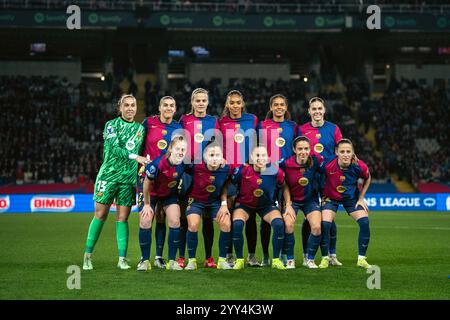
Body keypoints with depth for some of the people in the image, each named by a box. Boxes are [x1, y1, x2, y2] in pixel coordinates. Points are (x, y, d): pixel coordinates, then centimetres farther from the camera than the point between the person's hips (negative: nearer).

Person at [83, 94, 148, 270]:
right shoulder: (111, 125, -2)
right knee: (100, 215, -2)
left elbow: (142, 151, 19)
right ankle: (88, 255, 7)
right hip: (109, 174, -3)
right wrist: (135, 157, -25)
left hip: (129, 177, 3)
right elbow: (115, 148, -15)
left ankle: (122, 259, 2)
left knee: (123, 218, 1)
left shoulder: (140, 128, 12)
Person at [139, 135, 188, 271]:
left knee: (175, 222, -10)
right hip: (152, 194, -3)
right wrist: (147, 204, -12)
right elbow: (147, 183, -20)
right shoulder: (158, 164, -36)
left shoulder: (184, 164, -25)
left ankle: (171, 261, 0)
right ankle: (145, 261, 0)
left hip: (170, 194, 3)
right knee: (146, 221, -11)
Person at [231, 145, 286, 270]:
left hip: (267, 205, 1)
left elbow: (283, 187, 2)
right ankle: (239, 260, -9)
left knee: (279, 224, -25)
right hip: (245, 204, -1)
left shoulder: (276, 172, -18)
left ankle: (276, 260, -6)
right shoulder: (243, 170, -23)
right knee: (237, 224, -28)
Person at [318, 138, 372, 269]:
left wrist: (361, 198, -1)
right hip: (331, 198, -1)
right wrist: (321, 192, -7)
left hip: (352, 198, 2)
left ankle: (361, 259, -1)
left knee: (364, 222, -16)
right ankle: (325, 258, -1)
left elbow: (367, 179, 0)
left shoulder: (359, 166, -24)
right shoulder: (327, 165, -30)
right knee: (325, 224, -21)